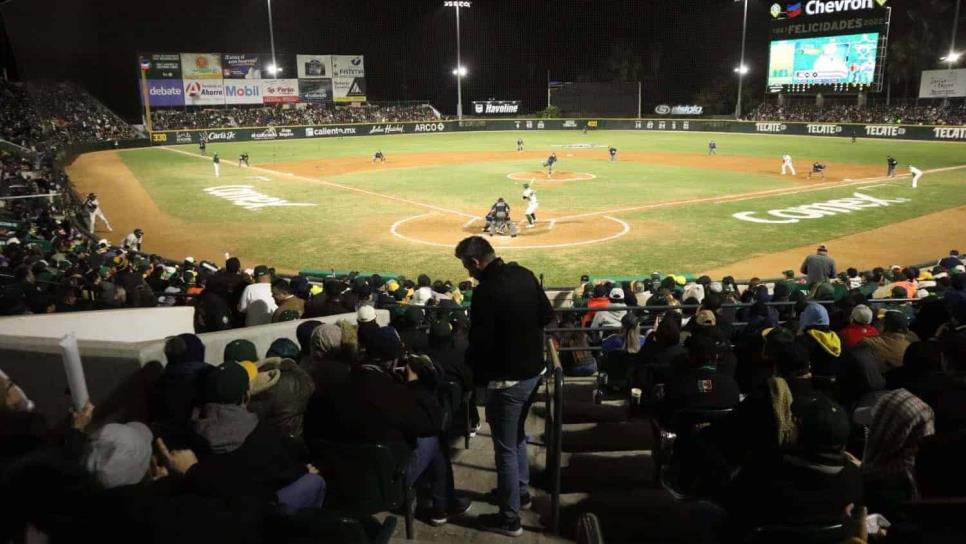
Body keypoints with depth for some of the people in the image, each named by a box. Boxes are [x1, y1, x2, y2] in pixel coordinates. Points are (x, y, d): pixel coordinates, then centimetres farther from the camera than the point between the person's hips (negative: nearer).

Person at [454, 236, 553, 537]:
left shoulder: (485, 291, -24)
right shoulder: (524, 274, 0)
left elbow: (480, 343, -20)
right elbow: (547, 315, 9)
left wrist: (475, 375, -2)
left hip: (507, 378, -8)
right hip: (533, 369, 9)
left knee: (505, 448, 5)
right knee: (517, 434, 27)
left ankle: (509, 518, 17)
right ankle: (520, 490, 43)